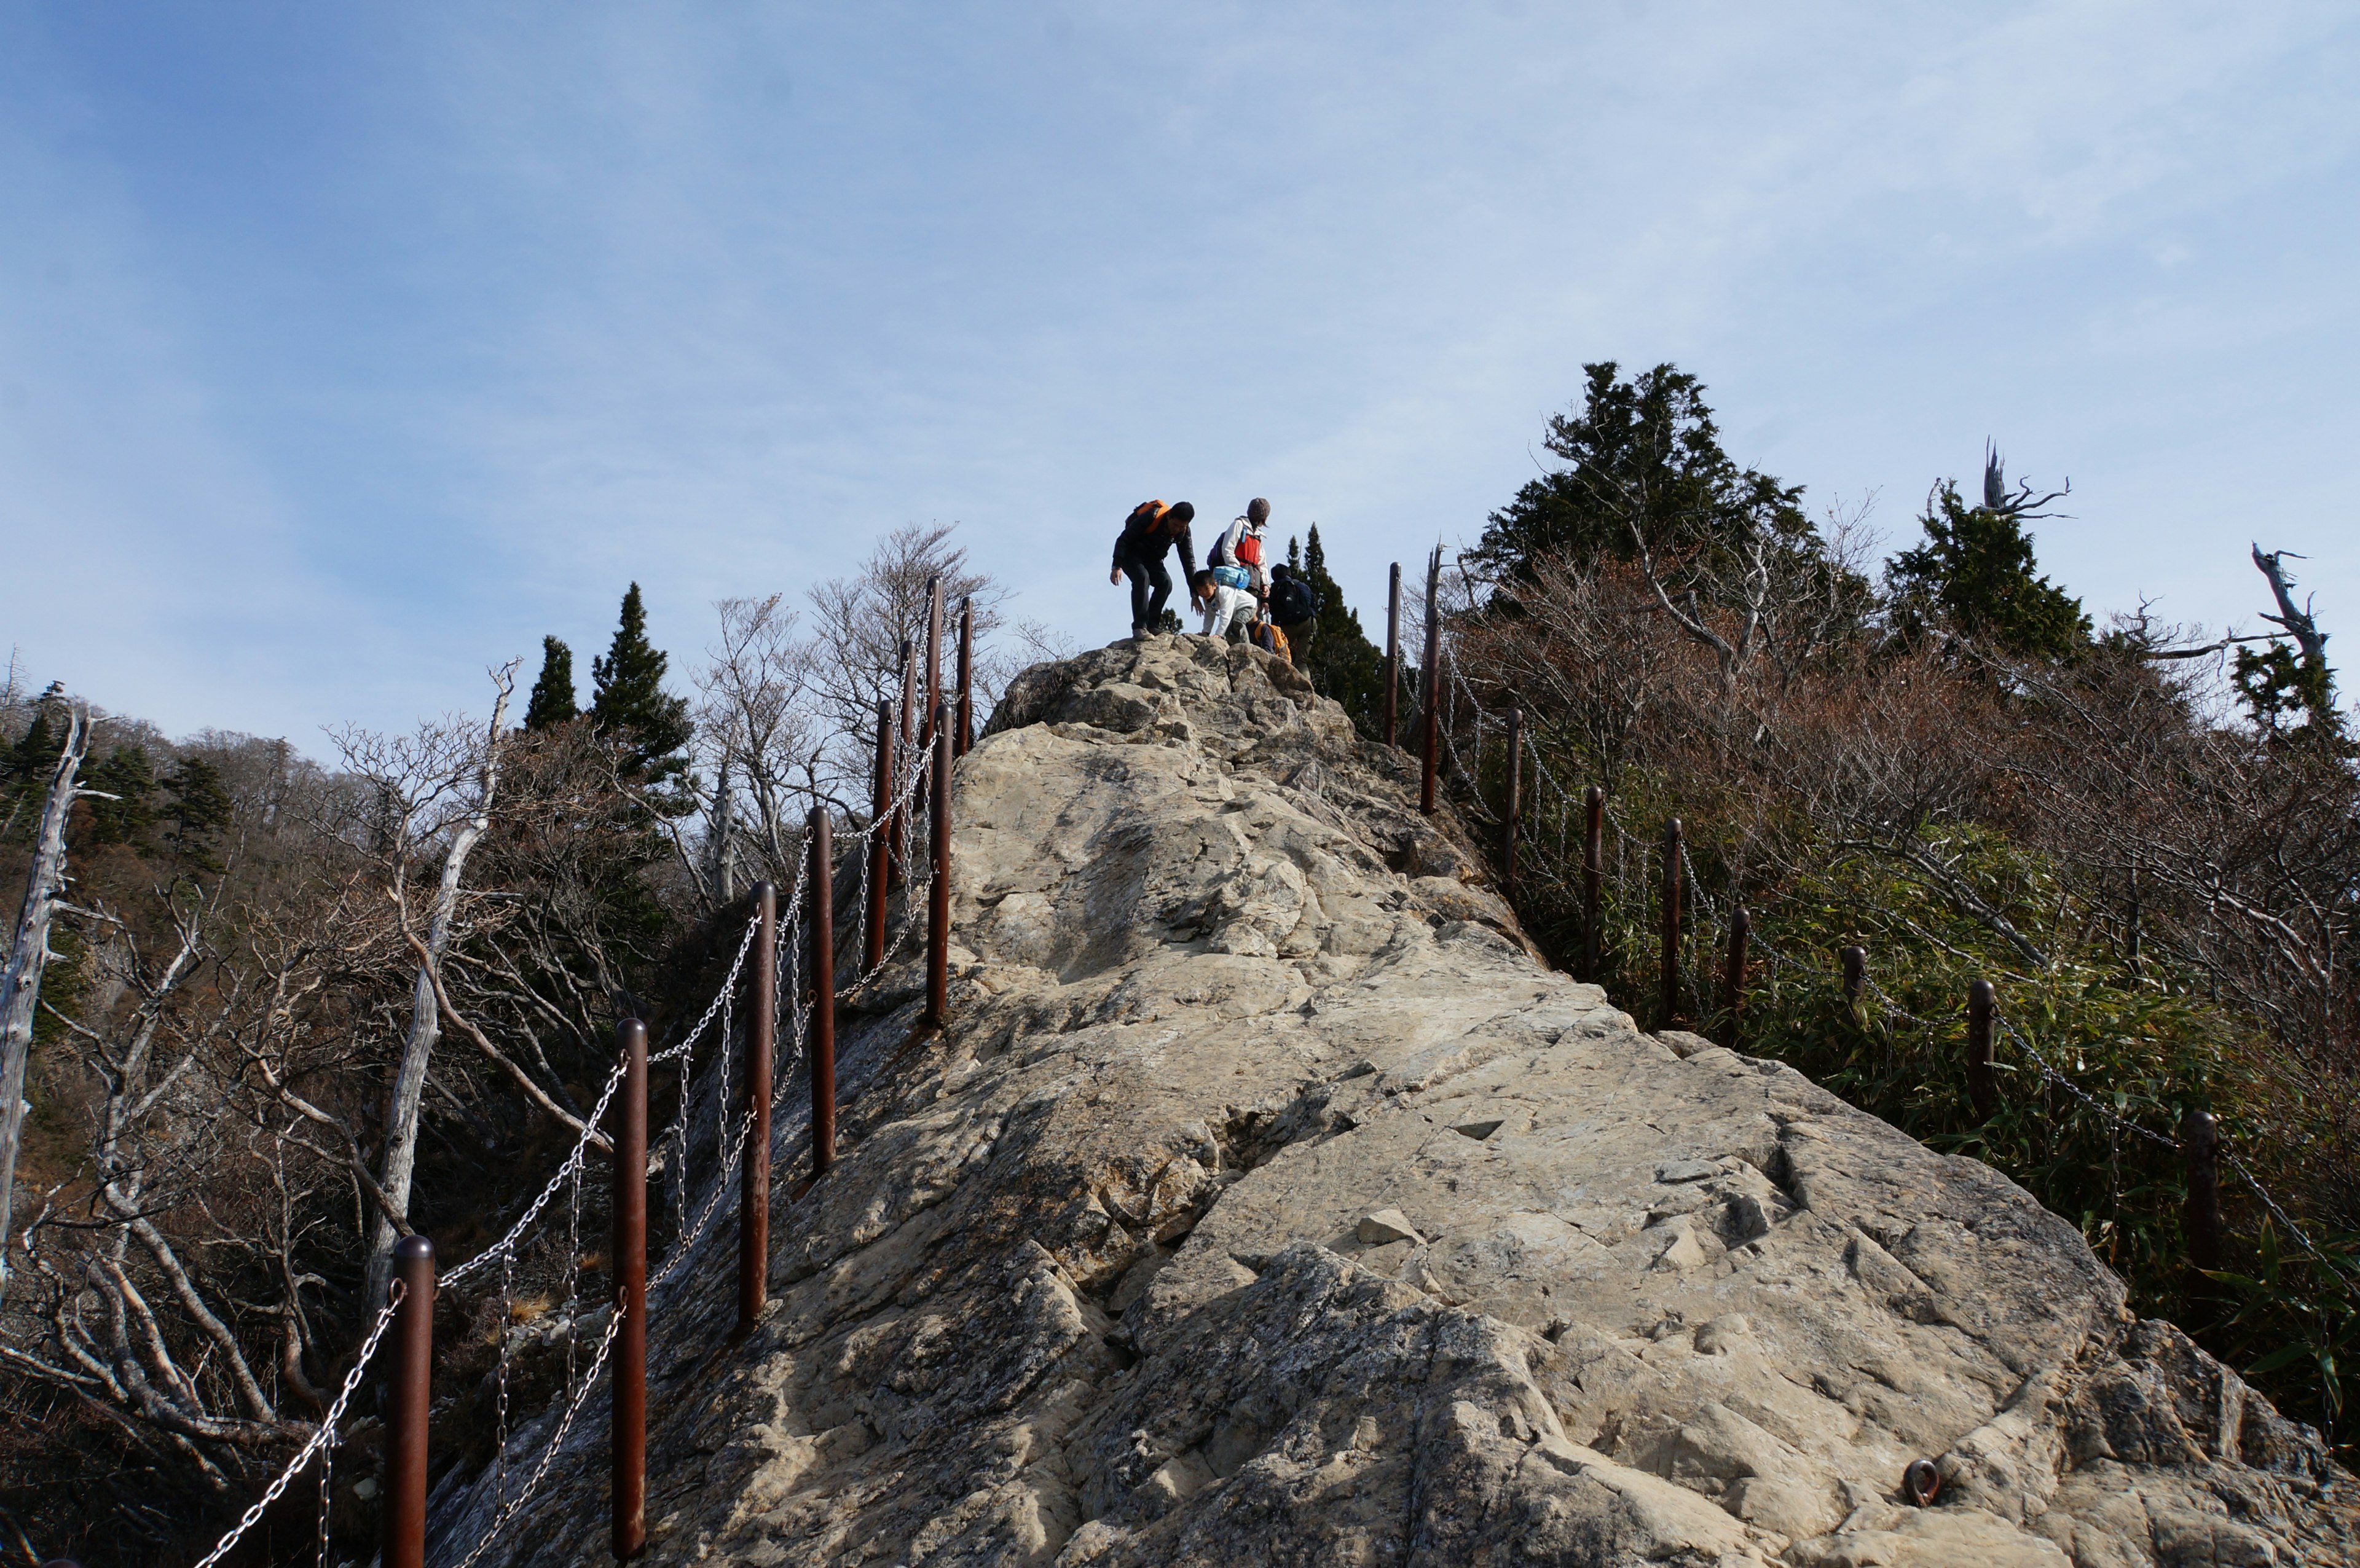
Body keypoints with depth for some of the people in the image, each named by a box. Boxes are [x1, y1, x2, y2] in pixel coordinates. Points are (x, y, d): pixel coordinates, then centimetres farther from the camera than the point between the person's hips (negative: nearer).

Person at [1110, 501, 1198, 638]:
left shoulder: (1183, 533, -15)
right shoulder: (1151, 517, -31)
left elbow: (1188, 561, -7)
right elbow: (1123, 540, -27)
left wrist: (1194, 593, -10)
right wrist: (1117, 566, -34)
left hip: (1152, 559, 6)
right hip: (1131, 553, -6)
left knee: (1165, 582, -17)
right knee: (1142, 578, -31)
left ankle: (1151, 626, -10)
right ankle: (1139, 627, -33)